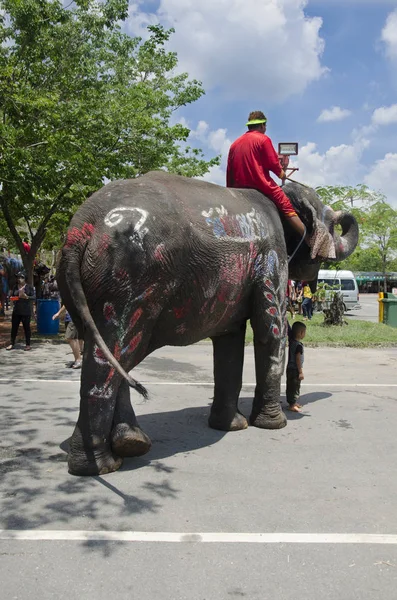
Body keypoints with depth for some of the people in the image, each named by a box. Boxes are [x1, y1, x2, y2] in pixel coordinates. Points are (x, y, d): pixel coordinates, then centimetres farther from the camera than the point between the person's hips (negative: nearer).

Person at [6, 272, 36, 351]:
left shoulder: (29, 287, -2)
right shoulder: (15, 287, 11)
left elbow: (33, 297, -6)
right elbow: (12, 296, 22)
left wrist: (26, 297, -21)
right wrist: (12, 298, 0)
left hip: (26, 311, -4)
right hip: (16, 311, 4)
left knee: (26, 327, 3)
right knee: (14, 327, 5)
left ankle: (28, 345, 11)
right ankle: (12, 344, 13)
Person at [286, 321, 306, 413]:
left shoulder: (291, 341, 3)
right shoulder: (299, 345, -21)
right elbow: (298, 359, -21)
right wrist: (300, 372, -18)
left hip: (290, 368, 9)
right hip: (295, 370, -9)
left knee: (291, 386, 17)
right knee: (295, 387, -3)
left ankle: (293, 402, 28)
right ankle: (292, 405, 0)